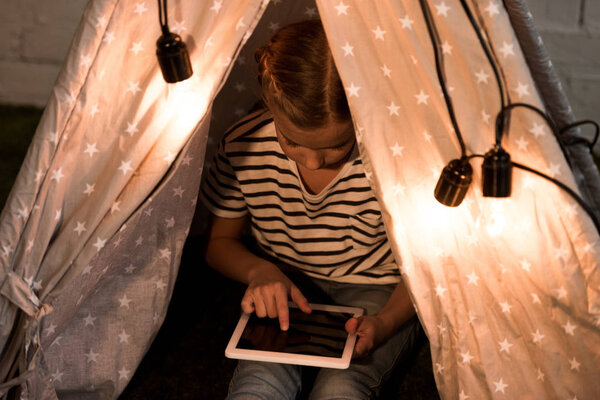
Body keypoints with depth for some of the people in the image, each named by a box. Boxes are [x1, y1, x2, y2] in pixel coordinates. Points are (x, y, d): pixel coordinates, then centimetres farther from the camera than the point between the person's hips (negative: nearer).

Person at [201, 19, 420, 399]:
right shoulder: (243, 147, -17)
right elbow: (221, 243, 2)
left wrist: (386, 322, -27)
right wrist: (259, 271, -19)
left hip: (377, 293, -1)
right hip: (283, 291, 1)